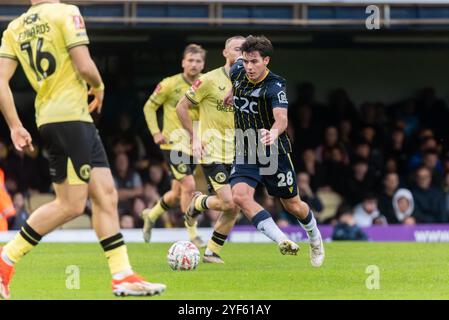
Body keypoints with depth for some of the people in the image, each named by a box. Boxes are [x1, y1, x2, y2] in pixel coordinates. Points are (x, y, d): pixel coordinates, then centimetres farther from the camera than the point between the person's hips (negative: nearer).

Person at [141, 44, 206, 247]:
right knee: (189, 186, -18)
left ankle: (151, 215, 40)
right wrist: (156, 132, -9)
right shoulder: (170, 84, -9)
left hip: (193, 146, 5)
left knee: (177, 194, 12)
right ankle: (192, 234, -9)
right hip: (173, 144, -5)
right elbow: (149, 107, 1)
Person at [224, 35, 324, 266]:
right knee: (240, 195, -24)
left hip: (274, 152, -4)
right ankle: (283, 242, -26)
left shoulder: (275, 86, -23)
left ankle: (315, 239, 42)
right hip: (245, 154, 4)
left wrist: (273, 134, -60)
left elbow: (281, 119, -40)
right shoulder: (238, 70, -6)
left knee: (293, 206, 9)